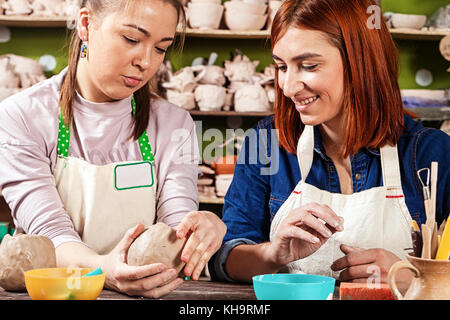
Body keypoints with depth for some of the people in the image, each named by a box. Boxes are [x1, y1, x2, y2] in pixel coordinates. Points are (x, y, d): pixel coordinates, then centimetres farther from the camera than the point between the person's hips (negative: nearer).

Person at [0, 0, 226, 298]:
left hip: (146, 293, 3)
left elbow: (178, 226, -5)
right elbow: (49, 231, -15)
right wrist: (102, 269, -35)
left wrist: (204, 229, -29)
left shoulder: (175, 125, 6)